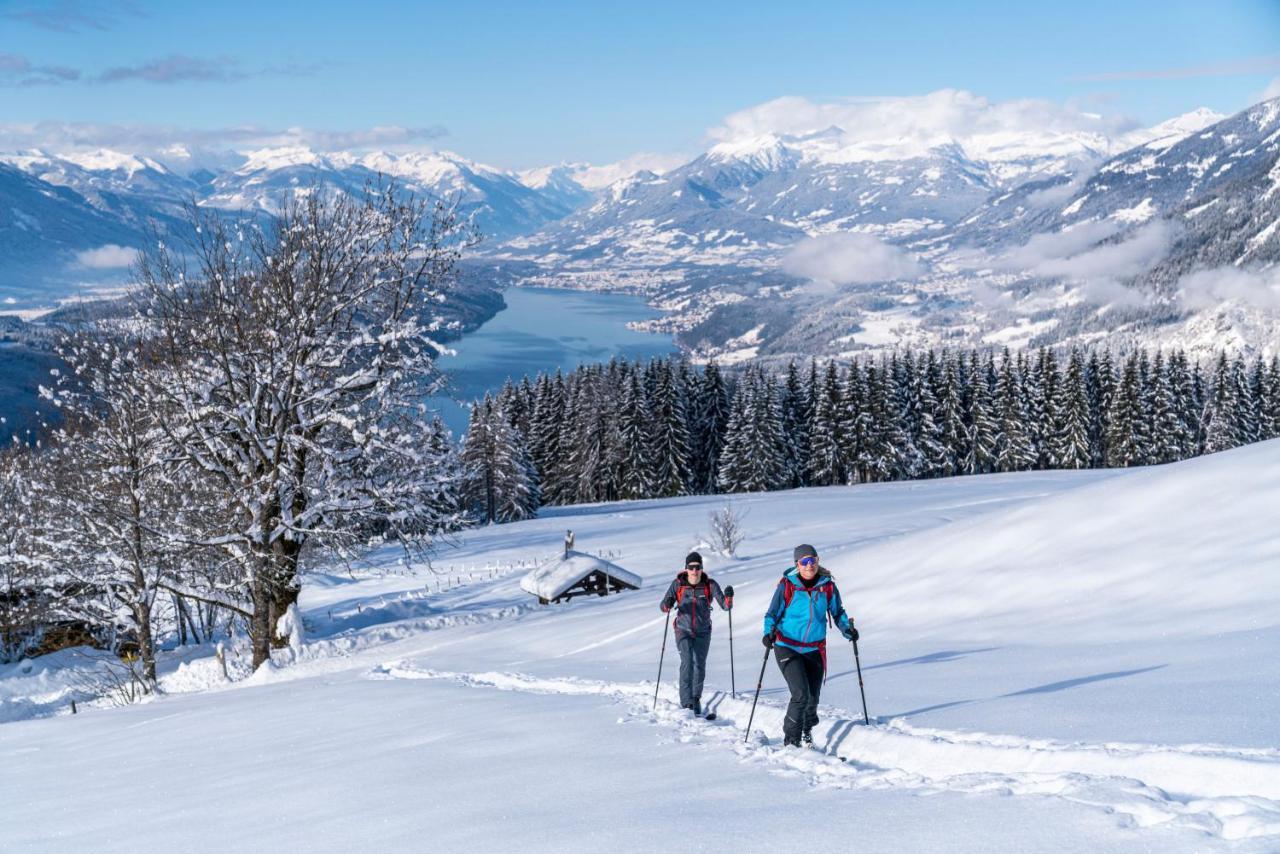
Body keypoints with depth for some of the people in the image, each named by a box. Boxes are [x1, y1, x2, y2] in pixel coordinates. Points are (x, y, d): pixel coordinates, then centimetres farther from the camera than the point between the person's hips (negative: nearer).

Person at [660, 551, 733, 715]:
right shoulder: (678, 584, -7)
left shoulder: (710, 585, -7)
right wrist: (667, 604, -30)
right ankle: (686, 702, -19)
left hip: (703, 632, 1)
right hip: (683, 631, -1)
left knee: (699, 665, 3)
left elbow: (725, 606, -13)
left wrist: (728, 597, -34)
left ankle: (696, 698, 26)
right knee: (687, 662, -18)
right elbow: (664, 607, -7)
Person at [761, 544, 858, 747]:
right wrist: (769, 632, -20)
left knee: (812, 698, 11)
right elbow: (772, 613, -3)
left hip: (815, 650, 4)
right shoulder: (787, 585, -9)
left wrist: (847, 629, -6)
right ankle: (791, 740, -3)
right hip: (788, 648, -3)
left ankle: (807, 731, 42)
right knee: (801, 695, -18)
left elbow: (837, 612, 12)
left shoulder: (827, 585, -1)